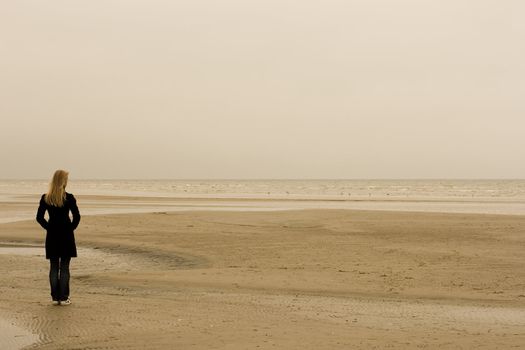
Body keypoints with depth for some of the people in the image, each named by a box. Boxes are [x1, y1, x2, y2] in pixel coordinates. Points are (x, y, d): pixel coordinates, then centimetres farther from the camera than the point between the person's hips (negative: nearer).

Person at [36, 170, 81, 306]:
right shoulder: (69, 198, -10)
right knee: (64, 268, 2)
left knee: (53, 267, 9)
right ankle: (63, 298, 3)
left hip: (52, 235, 3)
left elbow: (39, 217, 0)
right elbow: (77, 217, -11)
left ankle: (55, 297, 11)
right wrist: (71, 228, 3)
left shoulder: (45, 198, -1)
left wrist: (48, 227, 9)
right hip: (66, 235, -3)